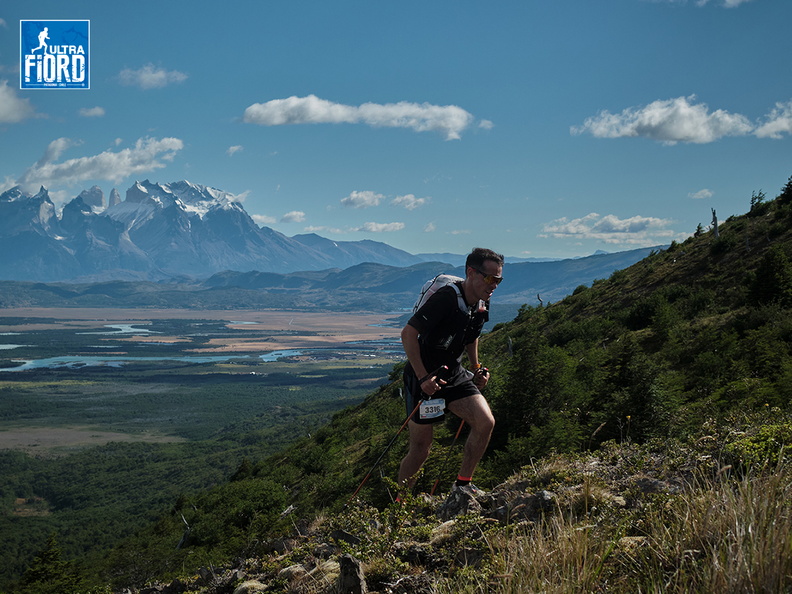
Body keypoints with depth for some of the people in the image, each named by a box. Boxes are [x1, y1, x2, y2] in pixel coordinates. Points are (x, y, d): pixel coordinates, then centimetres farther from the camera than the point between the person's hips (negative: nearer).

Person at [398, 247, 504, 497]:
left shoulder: (482, 304, 1)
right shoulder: (446, 298, -24)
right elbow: (408, 334, -24)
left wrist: (476, 368, 11)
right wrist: (423, 377, -25)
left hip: (454, 374, 7)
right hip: (423, 377, -7)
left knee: (485, 422, -12)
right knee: (421, 450, -1)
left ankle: (462, 485, 5)